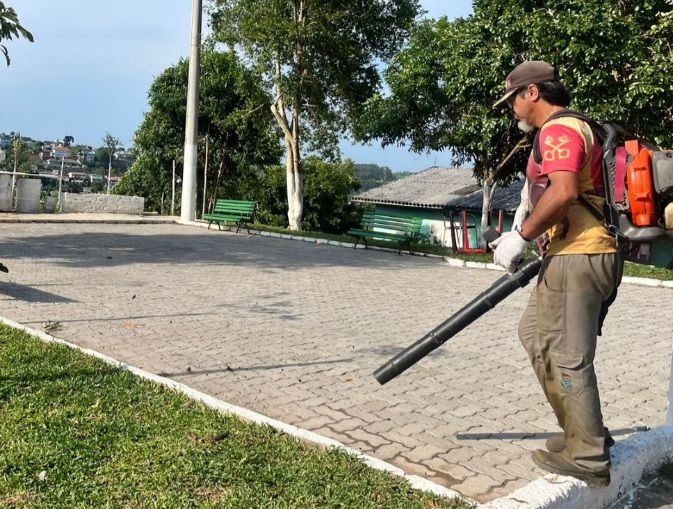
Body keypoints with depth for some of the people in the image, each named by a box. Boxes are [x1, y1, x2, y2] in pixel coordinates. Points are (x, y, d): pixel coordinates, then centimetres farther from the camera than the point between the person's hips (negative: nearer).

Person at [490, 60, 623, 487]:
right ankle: (585, 432, 26)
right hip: (593, 254, 11)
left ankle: (588, 458, 8)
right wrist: (536, 240, 22)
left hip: (576, 258, -11)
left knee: (566, 358, -4)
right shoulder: (578, 127, 22)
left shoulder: (559, 129, -11)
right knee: (534, 330, 19)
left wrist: (521, 237, -18)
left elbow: (563, 192, -26)